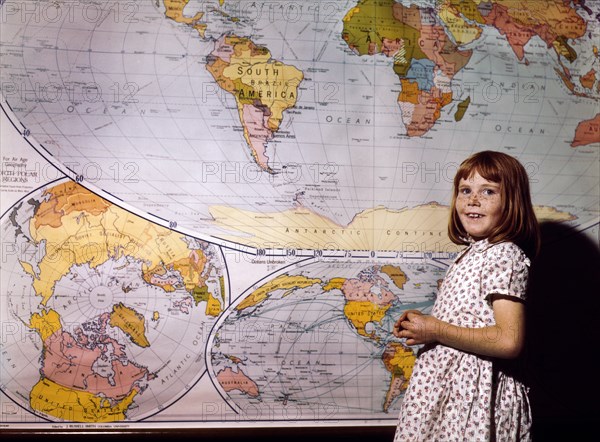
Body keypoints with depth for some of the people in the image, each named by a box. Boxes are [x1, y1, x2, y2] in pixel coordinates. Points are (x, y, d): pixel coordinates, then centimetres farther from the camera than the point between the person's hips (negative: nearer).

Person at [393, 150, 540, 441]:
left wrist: (436, 330, -19)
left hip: (472, 389, -8)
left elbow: (509, 340, -25)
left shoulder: (503, 255, -17)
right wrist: (422, 325, 1)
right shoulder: (473, 253, 9)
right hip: (445, 385, 8)